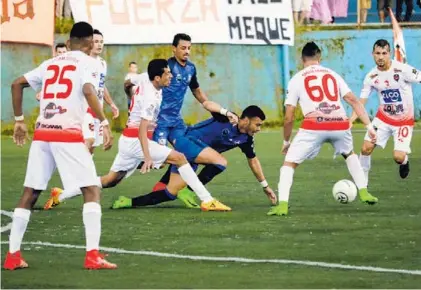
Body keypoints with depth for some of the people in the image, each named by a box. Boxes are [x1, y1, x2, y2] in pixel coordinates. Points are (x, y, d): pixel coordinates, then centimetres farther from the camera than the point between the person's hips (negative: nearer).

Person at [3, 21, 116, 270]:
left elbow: (17, 84, 20)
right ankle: (93, 255, -13)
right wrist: (105, 123, -19)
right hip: (68, 134, -6)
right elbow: (88, 91, -17)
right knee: (92, 190, -1)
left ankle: (13, 255, 11)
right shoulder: (86, 62, 2)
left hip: (42, 133, 6)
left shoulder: (51, 63, 20)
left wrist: (19, 120, 25)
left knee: (30, 193, 13)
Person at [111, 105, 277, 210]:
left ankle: (129, 202, 4)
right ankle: (187, 191, -17)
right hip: (189, 141, -8)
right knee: (220, 162, -27)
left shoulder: (246, 139, 6)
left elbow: (253, 160, 20)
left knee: (171, 193, 1)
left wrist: (265, 185, 23)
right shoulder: (227, 119, -14)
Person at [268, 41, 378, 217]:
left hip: (314, 125, -3)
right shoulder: (332, 75, 22)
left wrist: (286, 141, 27)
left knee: (289, 163, 10)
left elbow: (289, 118, 13)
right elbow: (354, 101, 14)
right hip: (340, 123, 3)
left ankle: (282, 205, -6)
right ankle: (364, 192, 30)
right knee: (349, 154, 35)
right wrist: (369, 126, 15)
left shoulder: (297, 79, 15)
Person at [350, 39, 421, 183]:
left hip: (404, 121, -3)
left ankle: (404, 162, 25)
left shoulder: (402, 70, -21)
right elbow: (361, 102, -5)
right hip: (383, 118, 4)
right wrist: (350, 120, -20)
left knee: (398, 157, -14)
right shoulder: (371, 77, -8)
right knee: (366, 148, -8)